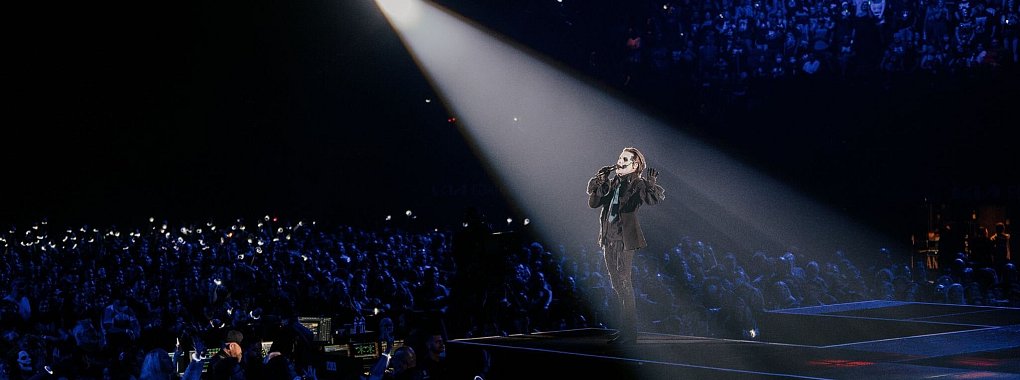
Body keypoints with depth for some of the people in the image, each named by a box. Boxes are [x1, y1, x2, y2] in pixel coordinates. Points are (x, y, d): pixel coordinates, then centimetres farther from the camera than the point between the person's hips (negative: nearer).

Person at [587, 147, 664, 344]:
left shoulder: (638, 184, -6)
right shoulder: (612, 184, 13)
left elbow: (655, 198, -21)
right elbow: (593, 203, 14)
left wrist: (652, 183, -34)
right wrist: (599, 182, 7)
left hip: (625, 238, -7)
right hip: (608, 237, 7)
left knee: (624, 283, -8)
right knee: (616, 284, 12)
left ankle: (629, 333, -3)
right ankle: (623, 329, 20)